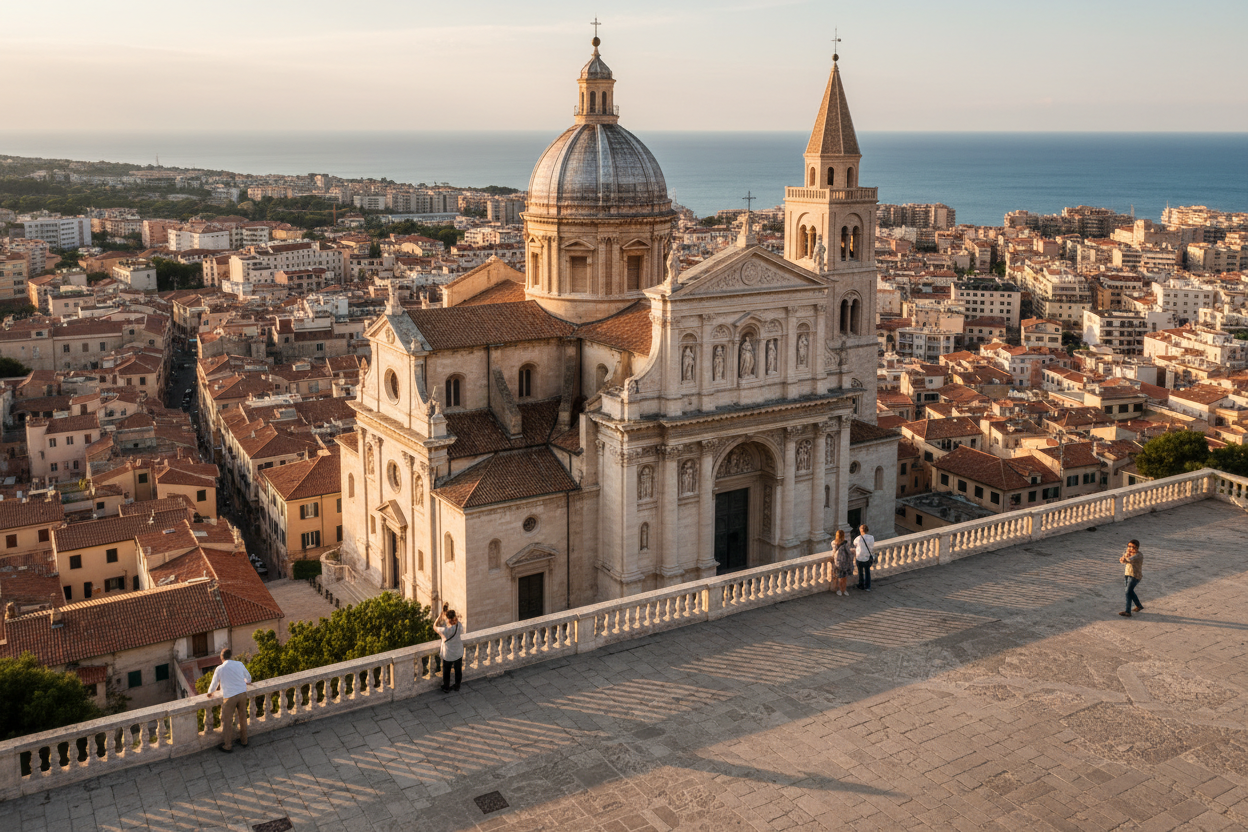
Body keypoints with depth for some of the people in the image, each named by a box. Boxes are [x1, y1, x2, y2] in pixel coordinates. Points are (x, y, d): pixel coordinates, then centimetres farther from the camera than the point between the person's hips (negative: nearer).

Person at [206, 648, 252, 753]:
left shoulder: (220, 669, -8)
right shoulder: (239, 664, 2)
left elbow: (214, 683, 4)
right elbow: (247, 676, 20)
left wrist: (210, 693, 26)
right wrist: (248, 682, 44)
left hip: (230, 697, -4)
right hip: (242, 693, 4)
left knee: (227, 721, 9)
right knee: (243, 718, 19)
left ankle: (227, 746, 17)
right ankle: (244, 741, 32)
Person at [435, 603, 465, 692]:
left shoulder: (445, 630, -35)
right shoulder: (459, 625, -25)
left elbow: (435, 626, -17)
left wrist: (442, 612, -20)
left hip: (448, 655, -3)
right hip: (459, 653, 3)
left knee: (446, 671, 22)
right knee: (458, 670, 26)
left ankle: (446, 688, 41)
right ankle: (457, 686, 46)